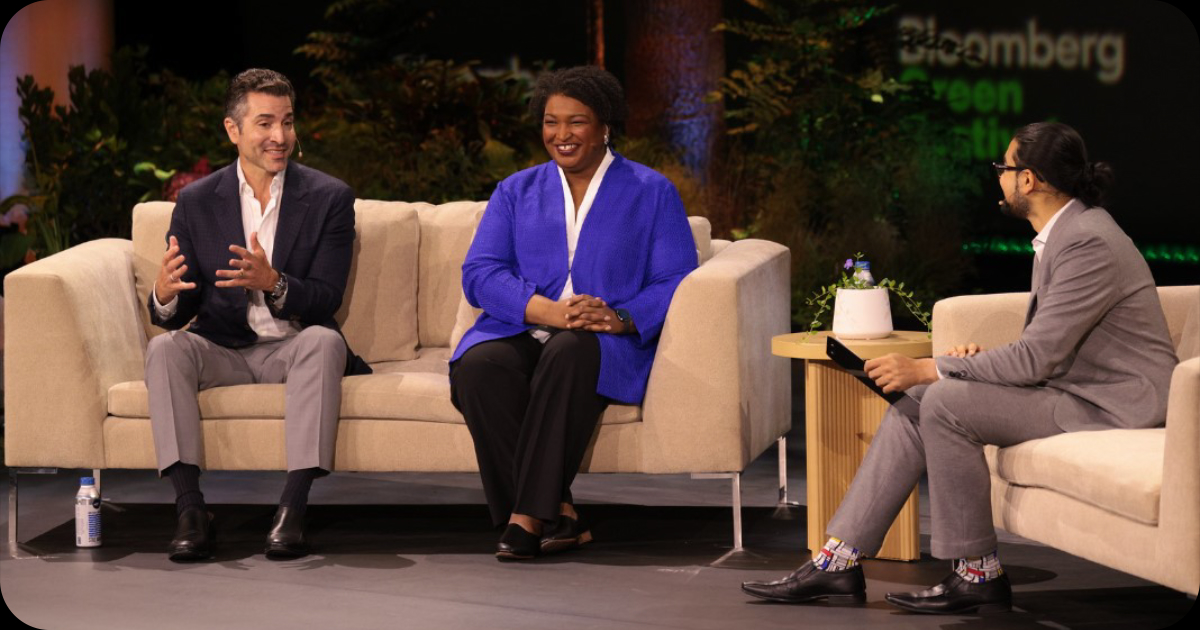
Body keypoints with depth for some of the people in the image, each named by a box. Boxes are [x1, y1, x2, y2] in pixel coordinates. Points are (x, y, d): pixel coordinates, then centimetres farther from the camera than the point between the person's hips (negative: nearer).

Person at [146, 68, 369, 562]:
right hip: (222, 350, 1)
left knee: (323, 341, -33)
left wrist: (273, 283, -31)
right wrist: (164, 295, -26)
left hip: (293, 346, -1)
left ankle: (293, 507, -36)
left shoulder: (329, 198, -1)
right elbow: (175, 315, 0)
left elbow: (326, 300, -9)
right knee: (165, 347, -27)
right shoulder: (197, 202, 2)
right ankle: (190, 509, -31)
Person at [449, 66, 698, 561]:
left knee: (569, 351, -39)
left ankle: (528, 516, -37)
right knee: (477, 366, -33)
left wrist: (621, 317, -20)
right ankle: (558, 515, -31)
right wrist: (548, 311, -15)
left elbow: (676, 282, 1)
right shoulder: (516, 192, 19)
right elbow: (479, 274, 4)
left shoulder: (651, 193, 13)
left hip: (611, 347, -3)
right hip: (521, 331, 3)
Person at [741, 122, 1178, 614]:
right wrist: (983, 359, -1)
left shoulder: (1089, 244, -21)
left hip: (1110, 407, -10)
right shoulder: (1063, 235, 12)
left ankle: (978, 575, -11)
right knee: (915, 401, 1)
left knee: (946, 402, -22)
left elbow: (1036, 357, -24)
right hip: (1073, 386, 10)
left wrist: (926, 369, -19)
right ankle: (839, 563, -2)